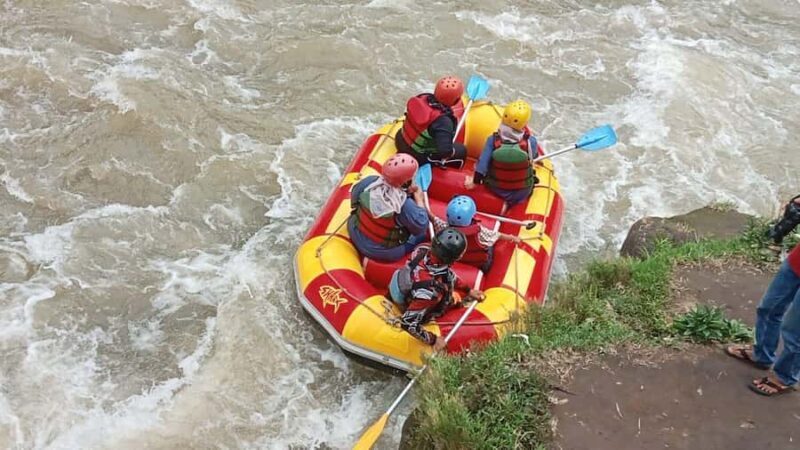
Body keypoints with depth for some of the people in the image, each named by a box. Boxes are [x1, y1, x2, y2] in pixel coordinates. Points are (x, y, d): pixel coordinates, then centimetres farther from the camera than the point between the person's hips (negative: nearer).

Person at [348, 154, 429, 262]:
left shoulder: (369, 182, -22)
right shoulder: (405, 207, -35)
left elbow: (355, 194, 1)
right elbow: (420, 228, -18)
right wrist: (419, 198, -8)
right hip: (385, 254, -5)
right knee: (422, 234, 18)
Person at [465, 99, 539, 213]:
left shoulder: (493, 140, -20)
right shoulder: (531, 141, -21)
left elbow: (483, 161, -15)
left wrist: (475, 180, -1)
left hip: (496, 189, 1)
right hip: (522, 192, -1)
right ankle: (512, 203, 13)